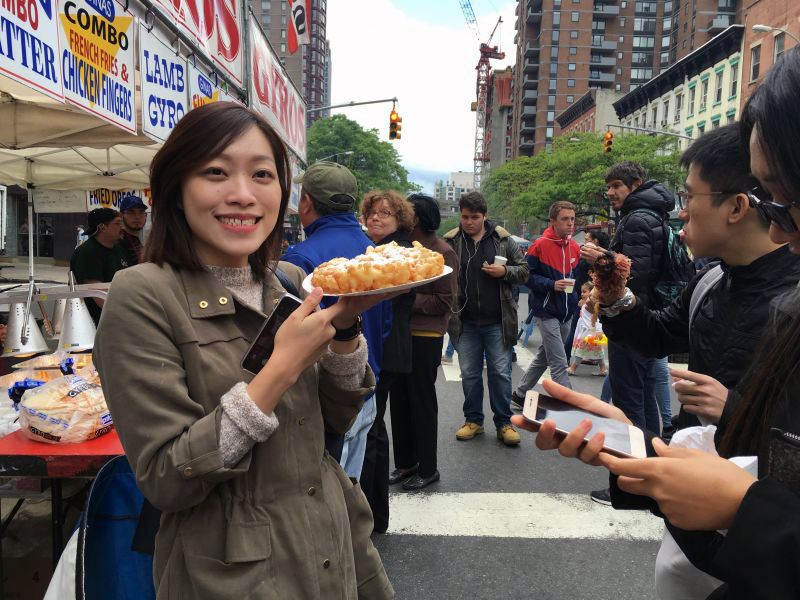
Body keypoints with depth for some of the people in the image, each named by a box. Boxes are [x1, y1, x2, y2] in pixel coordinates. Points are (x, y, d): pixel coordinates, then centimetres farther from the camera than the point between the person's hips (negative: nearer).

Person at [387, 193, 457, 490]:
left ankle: (427, 468, 20)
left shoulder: (442, 252, -11)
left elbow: (445, 302, -14)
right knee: (399, 399, 13)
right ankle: (405, 462, 28)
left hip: (425, 337, -7)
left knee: (422, 402, 4)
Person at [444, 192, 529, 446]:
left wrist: (504, 271, -14)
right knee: (470, 374, 11)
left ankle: (504, 423, 18)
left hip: (497, 322, -1)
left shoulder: (503, 240, 0)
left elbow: (523, 271, 6)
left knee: (501, 373, 5)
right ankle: (473, 420, 27)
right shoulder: (450, 242, 0)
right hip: (465, 323, 1)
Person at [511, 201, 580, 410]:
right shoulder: (540, 246, -13)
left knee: (544, 357, 18)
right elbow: (527, 275, -13)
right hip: (547, 312, -8)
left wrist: (576, 297, 11)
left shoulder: (575, 247, 7)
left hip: (567, 313, 8)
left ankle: (519, 395, 33)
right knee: (559, 364, -9)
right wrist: (552, 285, -23)